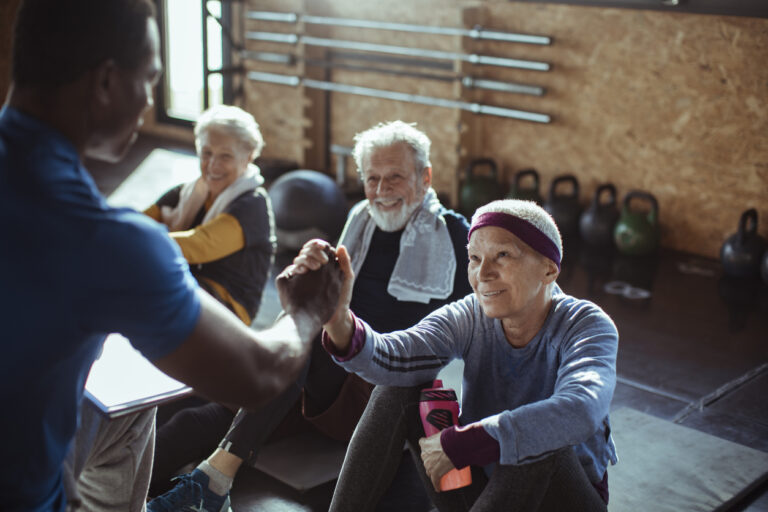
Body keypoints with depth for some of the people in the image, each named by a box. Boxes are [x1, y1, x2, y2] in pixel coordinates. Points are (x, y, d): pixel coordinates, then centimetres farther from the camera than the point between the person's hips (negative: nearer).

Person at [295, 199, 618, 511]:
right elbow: (393, 359, -28)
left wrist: (458, 445, -39)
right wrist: (338, 320, -49)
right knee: (398, 387, -13)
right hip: (477, 486, 3)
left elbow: (580, 411, -40)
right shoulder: (469, 318, -8)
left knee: (536, 434, -35)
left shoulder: (588, 326, -18)